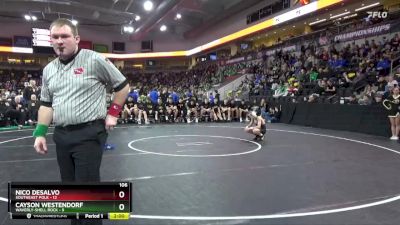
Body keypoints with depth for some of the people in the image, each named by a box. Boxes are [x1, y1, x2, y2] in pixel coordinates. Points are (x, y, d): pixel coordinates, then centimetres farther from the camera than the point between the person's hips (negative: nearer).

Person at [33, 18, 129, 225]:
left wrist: (113, 113, -1)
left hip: (89, 134, -6)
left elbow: (122, 86, 2)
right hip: (61, 136, 6)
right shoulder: (48, 70, 13)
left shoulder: (94, 60, -5)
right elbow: (46, 104, 16)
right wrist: (40, 133, 7)